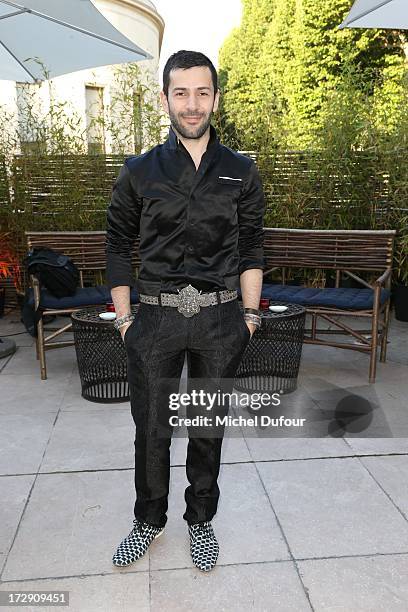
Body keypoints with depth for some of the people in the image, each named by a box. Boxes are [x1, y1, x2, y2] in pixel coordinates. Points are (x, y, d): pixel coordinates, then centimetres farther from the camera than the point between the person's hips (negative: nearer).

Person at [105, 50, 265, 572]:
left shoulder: (241, 172, 5)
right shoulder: (139, 171, 3)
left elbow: (252, 249, 8)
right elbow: (118, 245, 7)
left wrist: (250, 314, 3)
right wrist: (124, 317, 2)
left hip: (221, 319, 1)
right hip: (155, 318, 0)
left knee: (208, 429, 13)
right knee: (151, 429, 11)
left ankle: (200, 519, 35)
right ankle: (149, 520, 35)